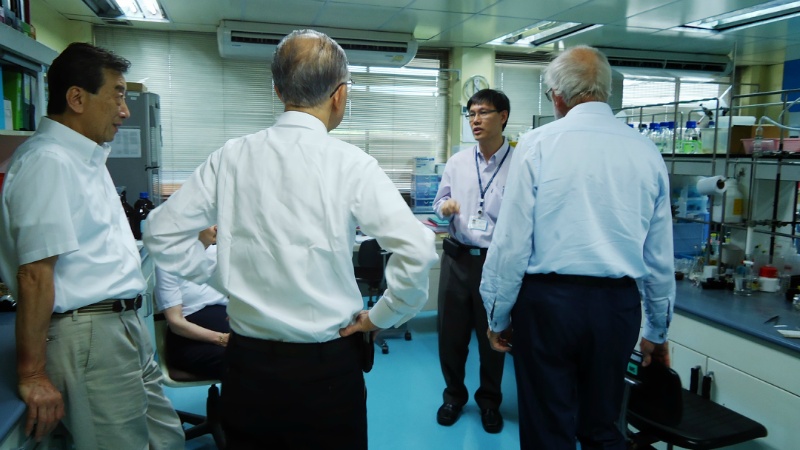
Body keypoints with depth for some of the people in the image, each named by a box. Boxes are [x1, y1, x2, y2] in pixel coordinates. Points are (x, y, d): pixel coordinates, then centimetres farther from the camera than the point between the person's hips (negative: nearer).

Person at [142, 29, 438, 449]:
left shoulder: (230, 157, -4)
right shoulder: (350, 163, -14)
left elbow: (161, 232, 3)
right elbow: (416, 250, -20)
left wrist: (222, 278, 9)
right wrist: (380, 318, -6)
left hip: (246, 357, 3)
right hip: (327, 367, -3)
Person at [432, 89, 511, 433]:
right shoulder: (457, 162, 5)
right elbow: (439, 202, 13)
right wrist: (445, 207, -9)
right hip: (457, 259, 4)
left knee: (492, 336, 13)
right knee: (450, 333, 13)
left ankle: (489, 401, 37)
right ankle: (454, 395, 37)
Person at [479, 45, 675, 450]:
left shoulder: (537, 144, -7)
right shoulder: (645, 151, 4)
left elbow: (511, 241, -9)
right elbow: (661, 255, 8)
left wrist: (498, 316, 3)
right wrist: (657, 332, 20)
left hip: (548, 300, -4)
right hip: (618, 306, 4)